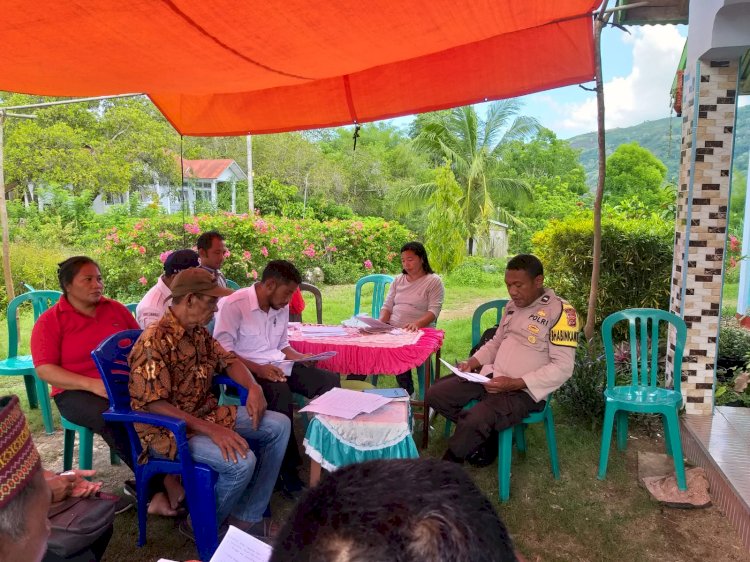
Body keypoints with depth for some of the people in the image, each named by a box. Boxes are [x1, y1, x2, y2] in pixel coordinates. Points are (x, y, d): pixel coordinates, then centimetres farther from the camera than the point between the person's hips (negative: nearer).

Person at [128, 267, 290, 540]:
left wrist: (253, 387, -6)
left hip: (206, 413, 9)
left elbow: (227, 360, 14)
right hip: (169, 430, -9)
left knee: (279, 425, 1)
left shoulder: (199, 332, 4)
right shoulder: (153, 343, -23)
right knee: (242, 461, -30)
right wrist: (211, 430, -32)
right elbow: (154, 405, -28)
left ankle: (247, 517, 6)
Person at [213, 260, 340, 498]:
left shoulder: (282, 307, 11)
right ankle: (288, 468, -21)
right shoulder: (234, 304, -12)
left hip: (278, 366, 7)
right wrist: (258, 369, -27)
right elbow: (222, 351, -16)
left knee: (330, 380, -15)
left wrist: (300, 358, 1)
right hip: (248, 370, -7)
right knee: (281, 392, -38)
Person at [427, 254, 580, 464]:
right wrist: (472, 362, 3)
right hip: (491, 377, 8)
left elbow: (562, 368, -16)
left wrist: (515, 383, -23)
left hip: (525, 391, -8)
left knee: (474, 421, -31)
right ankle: (490, 433, 9)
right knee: (435, 394, -2)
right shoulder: (513, 305, 11)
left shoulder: (561, 311, -13)